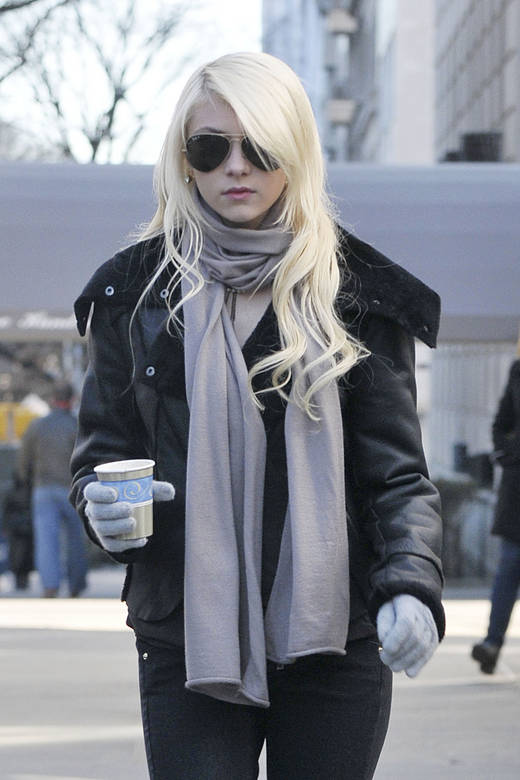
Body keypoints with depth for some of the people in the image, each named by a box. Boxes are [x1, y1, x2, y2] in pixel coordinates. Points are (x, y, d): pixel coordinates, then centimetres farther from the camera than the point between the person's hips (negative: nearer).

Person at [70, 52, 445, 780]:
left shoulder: (357, 290, 4)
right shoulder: (136, 290, 7)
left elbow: (398, 471, 3)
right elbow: (103, 447, 13)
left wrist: (412, 586, -14)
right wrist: (103, 506, -10)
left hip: (336, 638, 0)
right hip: (187, 638, 0)